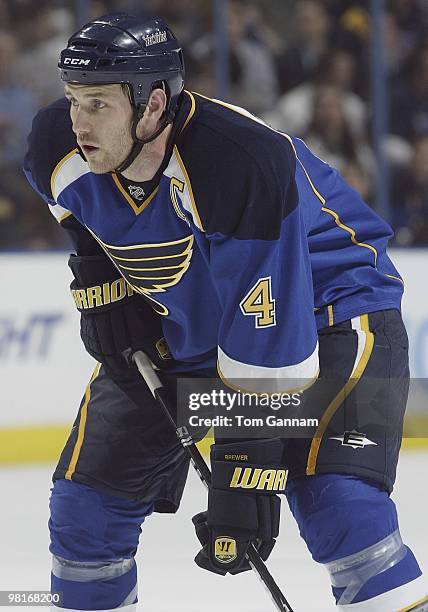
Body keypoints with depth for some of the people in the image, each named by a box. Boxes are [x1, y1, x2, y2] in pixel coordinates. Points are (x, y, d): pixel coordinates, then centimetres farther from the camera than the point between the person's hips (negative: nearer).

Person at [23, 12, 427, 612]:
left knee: (336, 506, -26)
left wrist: (244, 479, -35)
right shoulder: (59, 147, -19)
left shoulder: (247, 163, -38)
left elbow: (266, 343, -35)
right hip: (177, 319, 6)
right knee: (88, 502, 3)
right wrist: (96, 271, 0)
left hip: (326, 307, -6)